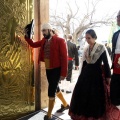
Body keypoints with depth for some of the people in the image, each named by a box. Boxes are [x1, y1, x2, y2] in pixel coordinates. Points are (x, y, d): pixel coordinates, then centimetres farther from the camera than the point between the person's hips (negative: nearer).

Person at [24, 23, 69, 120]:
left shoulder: (59, 41, -14)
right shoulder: (43, 41, 7)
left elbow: (64, 57, -16)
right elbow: (33, 44, 18)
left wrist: (63, 73, -18)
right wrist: (26, 36, 0)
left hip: (56, 70, -7)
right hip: (48, 69, 7)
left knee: (51, 91, -5)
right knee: (55, 88, 20)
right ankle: (65, 105, 43)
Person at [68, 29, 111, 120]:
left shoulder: (101, 48, -8)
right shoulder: (86, 49, 6)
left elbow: (106, 63, -7)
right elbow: (84, 63, 12)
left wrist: (108, 77, -7)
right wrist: (82, 74, 15)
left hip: (96, 74, -5)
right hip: (86, 73, 5)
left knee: (95, 96, 3)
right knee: (81, 93, 7)